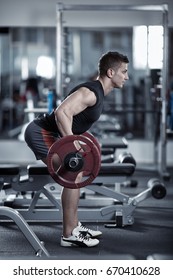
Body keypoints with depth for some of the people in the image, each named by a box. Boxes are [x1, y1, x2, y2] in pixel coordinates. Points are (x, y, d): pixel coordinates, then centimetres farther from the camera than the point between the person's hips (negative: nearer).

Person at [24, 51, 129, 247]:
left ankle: (74, 226, 22)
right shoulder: (91, 92, -19)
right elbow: (62, 112, -32)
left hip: (46, 133, 11)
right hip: (41, 133, -11)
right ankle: (69, 235, -6)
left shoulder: (98, 93, 13)